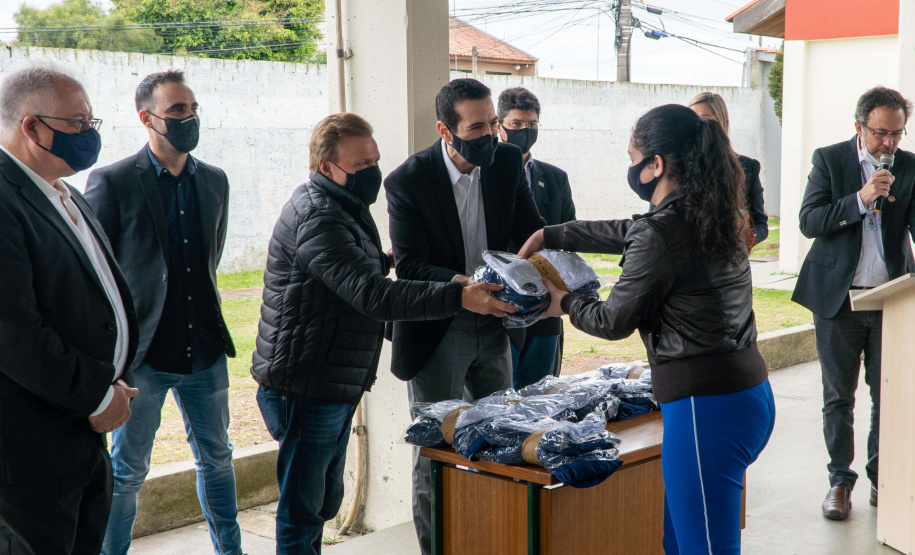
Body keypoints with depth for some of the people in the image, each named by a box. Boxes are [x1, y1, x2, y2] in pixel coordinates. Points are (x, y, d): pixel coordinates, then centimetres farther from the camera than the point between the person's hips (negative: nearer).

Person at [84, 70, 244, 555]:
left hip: (204, 350, 5)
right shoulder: (112, 182, -9)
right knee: (127, 470, 6)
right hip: (143, 352, -5)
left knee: (216, 459, 17)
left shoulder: (214, 181, 8)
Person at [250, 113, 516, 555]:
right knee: (302, 508, 0)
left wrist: (383, 261, 11)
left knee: (324, 501, 19)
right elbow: (372, 295, -33)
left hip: (335, 386, 10)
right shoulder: (318, 217, -22)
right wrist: (459, 297, -39)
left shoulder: (343, 206, 13)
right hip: (304, 388, -10)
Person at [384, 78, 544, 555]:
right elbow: (409, 266, -20)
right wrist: (465, 284, -37)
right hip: (435, 331, -5)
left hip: (493, 326, 5)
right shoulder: (408, 180, -17)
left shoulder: (507, 162, -3)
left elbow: (531, 231, 3)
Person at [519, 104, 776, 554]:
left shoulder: (660, 234, -18)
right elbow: (625, 232, 25)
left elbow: (613, 321, -7)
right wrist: (548, 236, 32)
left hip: (706, 409, -10)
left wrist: (565, 304, 13)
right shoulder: (708, 216, 10)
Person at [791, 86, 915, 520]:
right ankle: (840, 481, 20)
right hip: (838, 297, -1)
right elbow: (809, 221, -10)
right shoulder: (829, 160, -2)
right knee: (838, 397, 7)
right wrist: (861, 199, -21)